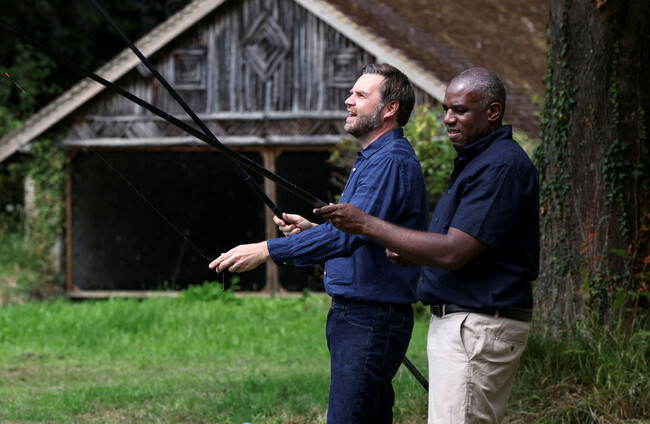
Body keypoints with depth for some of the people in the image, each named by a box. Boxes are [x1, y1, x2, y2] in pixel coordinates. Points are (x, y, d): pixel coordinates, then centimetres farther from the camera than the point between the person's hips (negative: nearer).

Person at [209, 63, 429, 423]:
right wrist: (311, 229, 13)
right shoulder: (371, 159, 20)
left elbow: (348, 233, -27)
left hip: (371, 322, -11)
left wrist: (266, 251, -28)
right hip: (353, 314, 11)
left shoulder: (392, 162, -17)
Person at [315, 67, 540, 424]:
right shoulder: (476, 160, 18)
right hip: (454, 323, 11)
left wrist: (366, 225, -18)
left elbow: (453, 253, -23)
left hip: (480, 327, -11)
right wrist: (409, 252, 7)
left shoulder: (503, 166, -17)